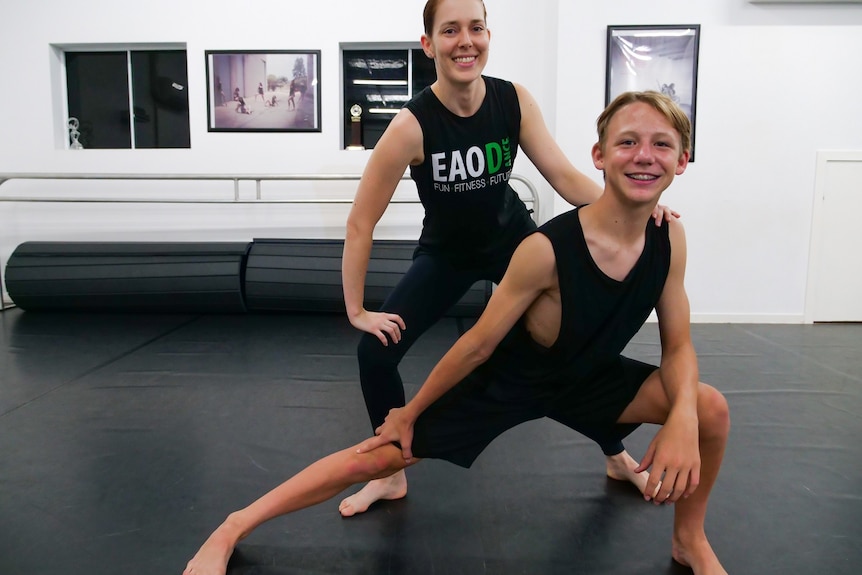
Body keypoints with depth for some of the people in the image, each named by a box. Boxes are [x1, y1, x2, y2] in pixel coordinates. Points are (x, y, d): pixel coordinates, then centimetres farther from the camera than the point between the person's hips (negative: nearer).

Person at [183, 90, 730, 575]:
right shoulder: (546, 250, -34)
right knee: (379, 457, -4)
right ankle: (234, 527, 14)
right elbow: (479, 345, -23)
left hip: (585, 376, 5)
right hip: (507, 379, -4)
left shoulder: (671, 238, -16)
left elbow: (679, 346, -7)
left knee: (710, 410, -10)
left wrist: (682, 420, -27)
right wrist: (410, 411, -11)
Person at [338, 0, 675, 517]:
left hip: (514, 239, 3)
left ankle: (618, 458, 30)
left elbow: (563, 174, -18)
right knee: (376, 351, -14)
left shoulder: (514, 100, -17)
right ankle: (391, 475, 10)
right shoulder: (411, 126, -28)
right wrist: (356, 310, -22)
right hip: (446, 253, -2)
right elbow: (361, 222, -24)